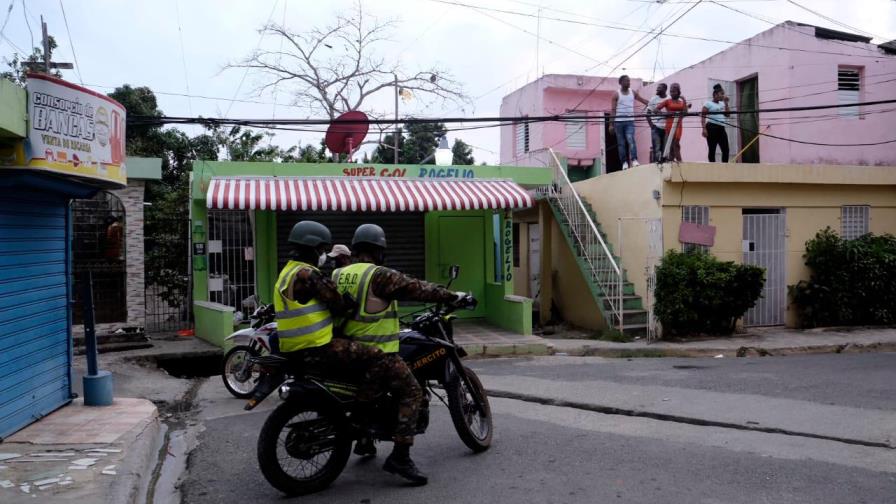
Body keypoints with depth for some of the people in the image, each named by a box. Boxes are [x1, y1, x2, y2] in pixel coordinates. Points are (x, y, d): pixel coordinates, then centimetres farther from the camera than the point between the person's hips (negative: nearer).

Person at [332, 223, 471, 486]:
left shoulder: (337, 275, 8)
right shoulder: (379, 275, -14)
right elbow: (416, 288, -14)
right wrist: (454, 296, -7)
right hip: (378, 353, -8)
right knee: (412, 392, -4)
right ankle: (400, 456, -12)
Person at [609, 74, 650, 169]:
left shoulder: (633, 92, 8)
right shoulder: (616, 94, -2)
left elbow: (643, 100, 10)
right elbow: (613, 110, -5)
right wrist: (611, 124, -10)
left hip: (630, 121, 2)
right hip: (619, 121, -1)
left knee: (631, 139, -16)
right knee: (621, 143, 2)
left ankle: (634, 160, -23)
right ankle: (624, 162, 6)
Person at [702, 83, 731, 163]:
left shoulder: (722, 104, 19)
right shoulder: (708, 103, -1)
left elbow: (728, 115, 13)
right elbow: (703, 117, -7)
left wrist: (726, 103, 8)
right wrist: (704, 129, -18)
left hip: (721, 128, 7)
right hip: (712, 127, -7)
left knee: (726, 149, 1)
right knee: (712, 150, -4)